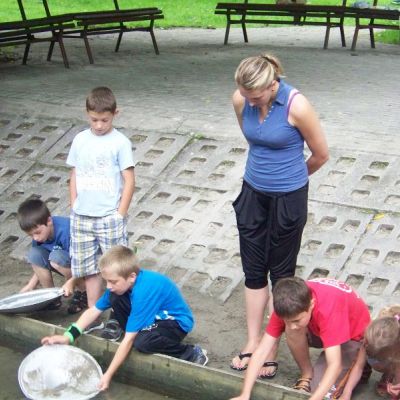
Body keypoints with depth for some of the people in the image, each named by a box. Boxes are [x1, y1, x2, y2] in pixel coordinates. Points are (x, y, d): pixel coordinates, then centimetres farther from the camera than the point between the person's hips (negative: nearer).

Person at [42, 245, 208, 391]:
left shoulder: (143, 292, -36)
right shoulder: (122, 283, -12)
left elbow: (128, 340, -33)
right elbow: (93, 311, -4)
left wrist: (108, 375, -30)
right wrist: (68, 336, -15)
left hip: (177, 321, -7)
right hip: (156, 315, 7)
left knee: (142, 342, -36)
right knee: (115, 299, -13)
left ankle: (192, 354, -12)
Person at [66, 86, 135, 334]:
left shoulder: (120, 142, -7)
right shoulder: (80, 141, 6)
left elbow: (129, 181, -7)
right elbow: (74, 176, 13)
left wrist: (120, 214, -9)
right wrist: (74, 208, 8)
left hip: (110, 217, -4)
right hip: (82, 217, 4)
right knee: (89, 268, 11)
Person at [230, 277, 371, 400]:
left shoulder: (328, 309, -42)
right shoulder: (287, 307, -26)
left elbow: (334, 364, -44)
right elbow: (261, 351, -26)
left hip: (354, 334, -5)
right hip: (319, 328, 5)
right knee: (292, 332, -28)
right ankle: (307, 375, -3)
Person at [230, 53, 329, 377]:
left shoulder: (296, 106, -23)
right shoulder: (240, 100, -8)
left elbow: (321, 155, -8)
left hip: (288, 198, -5)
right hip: (253, 193, 5)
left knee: (280, 273, 8)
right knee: (253, 270, 11)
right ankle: (253, 342, 24)